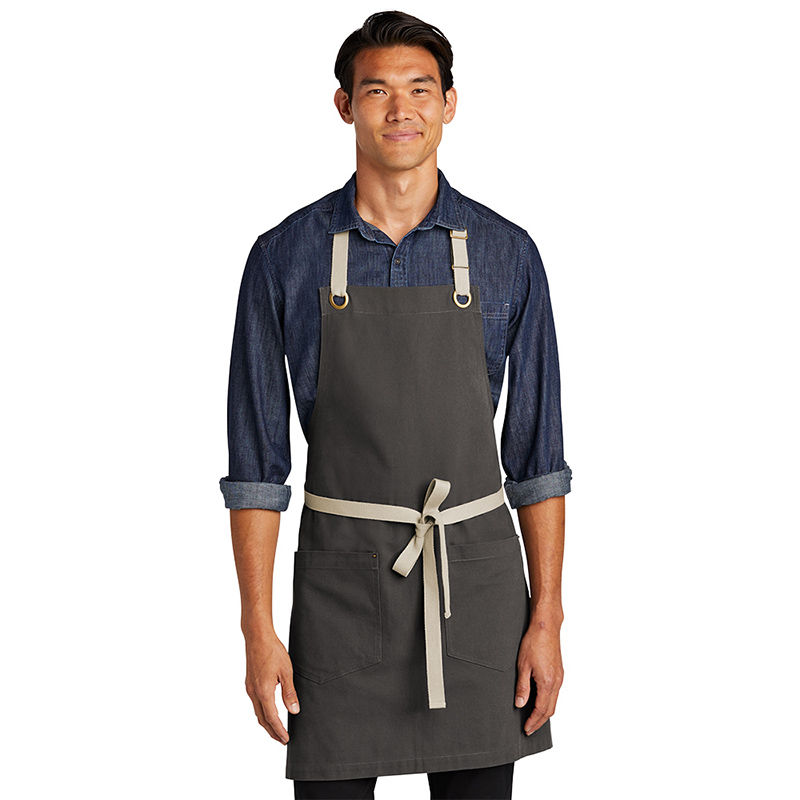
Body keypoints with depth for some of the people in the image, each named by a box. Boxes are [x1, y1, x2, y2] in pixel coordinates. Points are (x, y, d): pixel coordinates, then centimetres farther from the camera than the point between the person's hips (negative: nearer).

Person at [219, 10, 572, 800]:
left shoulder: (507, 254, 2)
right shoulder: (285, 257, 0)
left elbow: (536, 453, 5)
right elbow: (256, 460, 1)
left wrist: (547, 619, -1)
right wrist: (258, 629, -5)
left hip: (475, 582, 1)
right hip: (341, 579, -1)